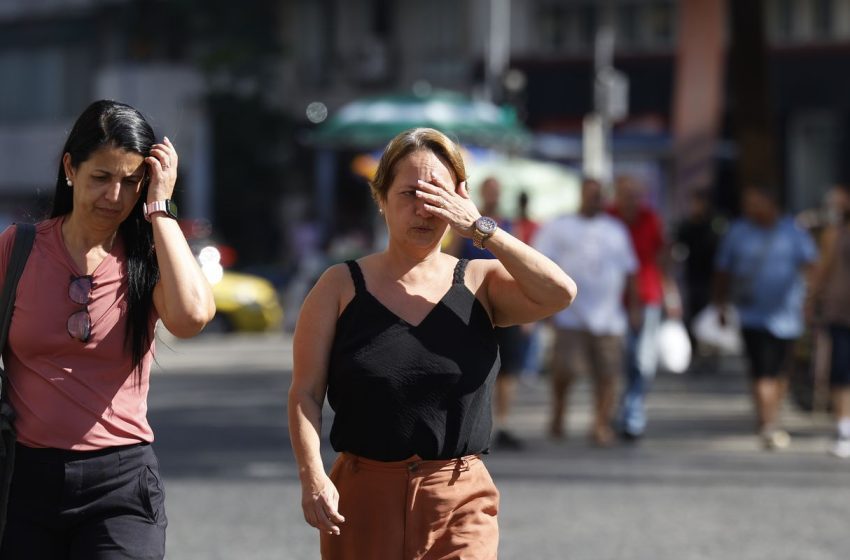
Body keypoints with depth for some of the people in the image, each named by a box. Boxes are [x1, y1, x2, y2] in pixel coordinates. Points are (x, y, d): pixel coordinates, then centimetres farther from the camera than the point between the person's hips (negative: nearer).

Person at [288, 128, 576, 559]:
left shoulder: (479, 283, 4)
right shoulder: (341, 287, 2)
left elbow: (560, 293, -13)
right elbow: (305, 394, -2)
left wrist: (480, 228, -13)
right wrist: (312, 476, -16)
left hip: (460, 505, 0)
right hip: (364, 500, 0)